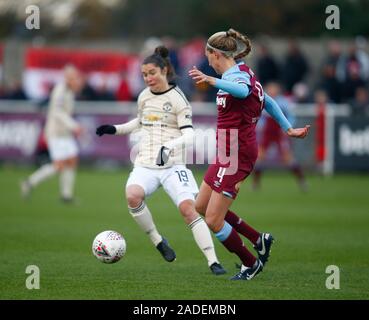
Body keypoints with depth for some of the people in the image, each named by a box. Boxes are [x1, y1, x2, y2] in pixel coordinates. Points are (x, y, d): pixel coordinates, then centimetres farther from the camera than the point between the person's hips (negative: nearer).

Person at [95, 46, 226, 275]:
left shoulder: (177, 98, -5)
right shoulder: (144, 96, 12)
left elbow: (189, 135, -13)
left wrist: (169, 146, -31)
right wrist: (115, 129, 20)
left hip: (173, 165, -4)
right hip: (145, 164, 4)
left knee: (188, 208, -21)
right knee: (133, 196, -28)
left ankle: (213, 261, -17)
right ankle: (157, 240, -9)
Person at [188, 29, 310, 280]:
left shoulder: (236, 74, -17)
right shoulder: (242, 73, 14)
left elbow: (243, 91, -42)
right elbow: (267, 102, 23)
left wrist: (213, 81, -58)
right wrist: (288, 129, 29)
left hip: (237, 154, -10)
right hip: (228, 153, 10)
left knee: (213, 220, -7)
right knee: (202, 206, 17)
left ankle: (251, 264, 11)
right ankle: (259, 240, 23)